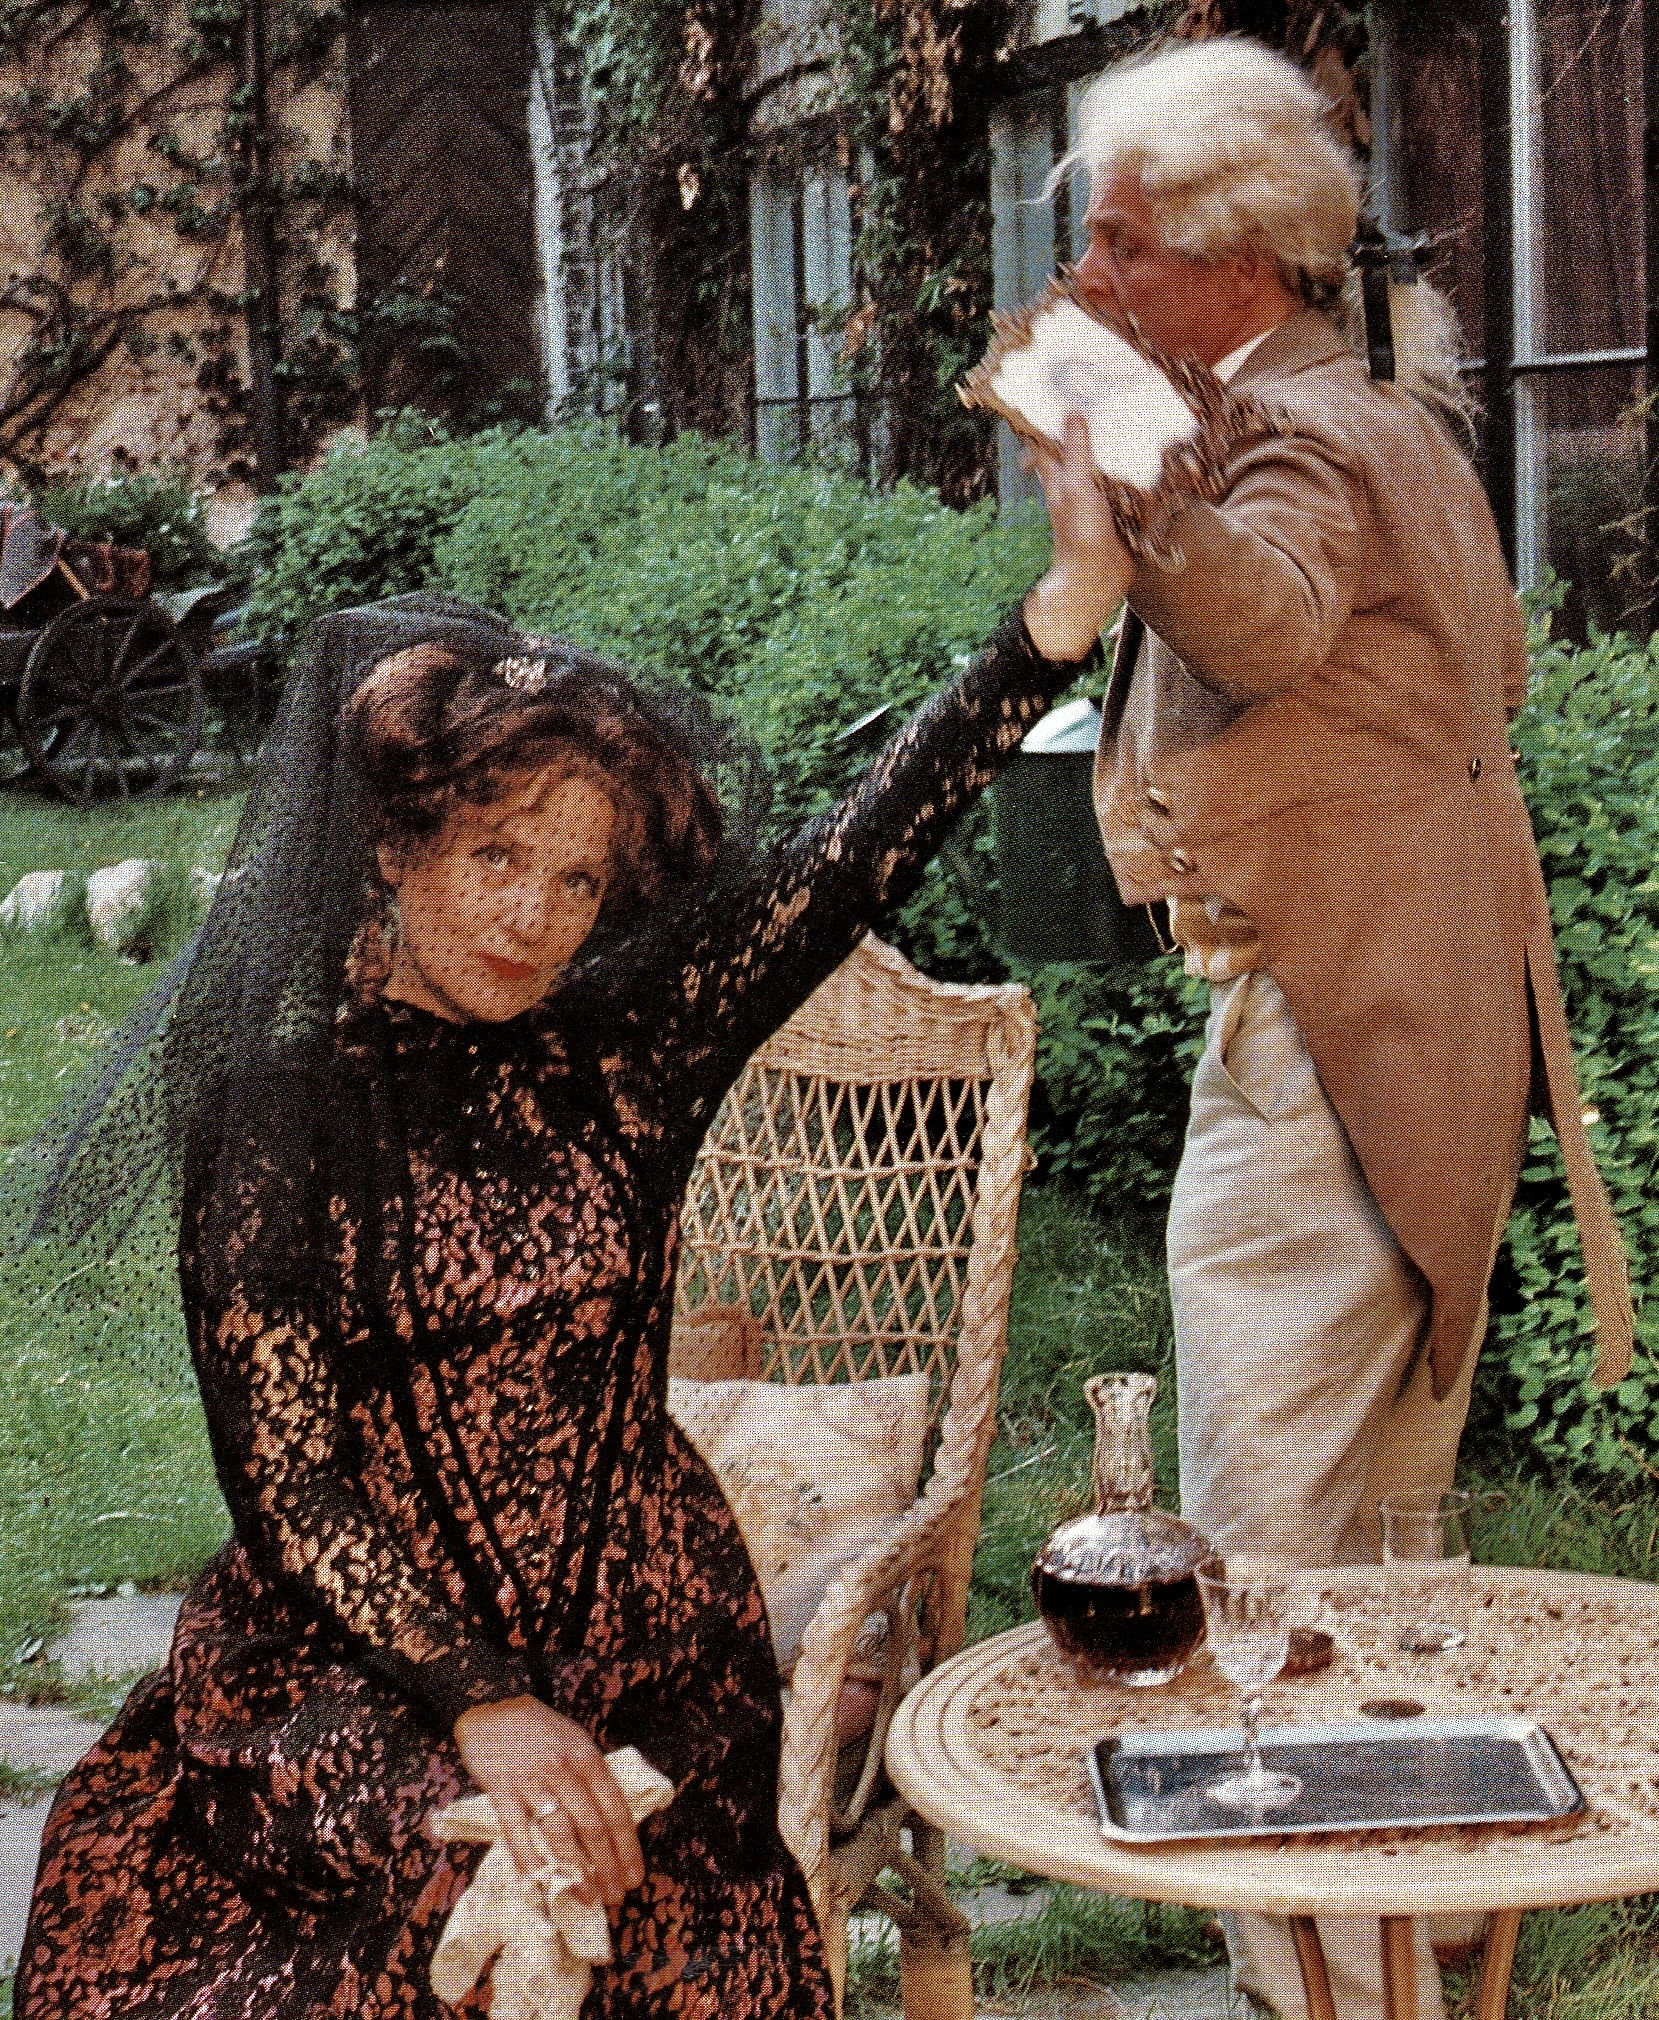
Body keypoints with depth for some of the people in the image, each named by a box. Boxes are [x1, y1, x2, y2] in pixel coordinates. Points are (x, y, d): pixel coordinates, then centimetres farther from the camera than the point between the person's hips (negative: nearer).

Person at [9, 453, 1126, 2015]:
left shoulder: (621, 1059, 4)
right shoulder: (280, 1112, -3)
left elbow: (861, 853, -5)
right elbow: (283, 1477, -8)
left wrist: (1073, 597, -14)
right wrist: (482, 1706, -19)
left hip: (635, 1639, 2)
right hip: (353, 1648, -2)